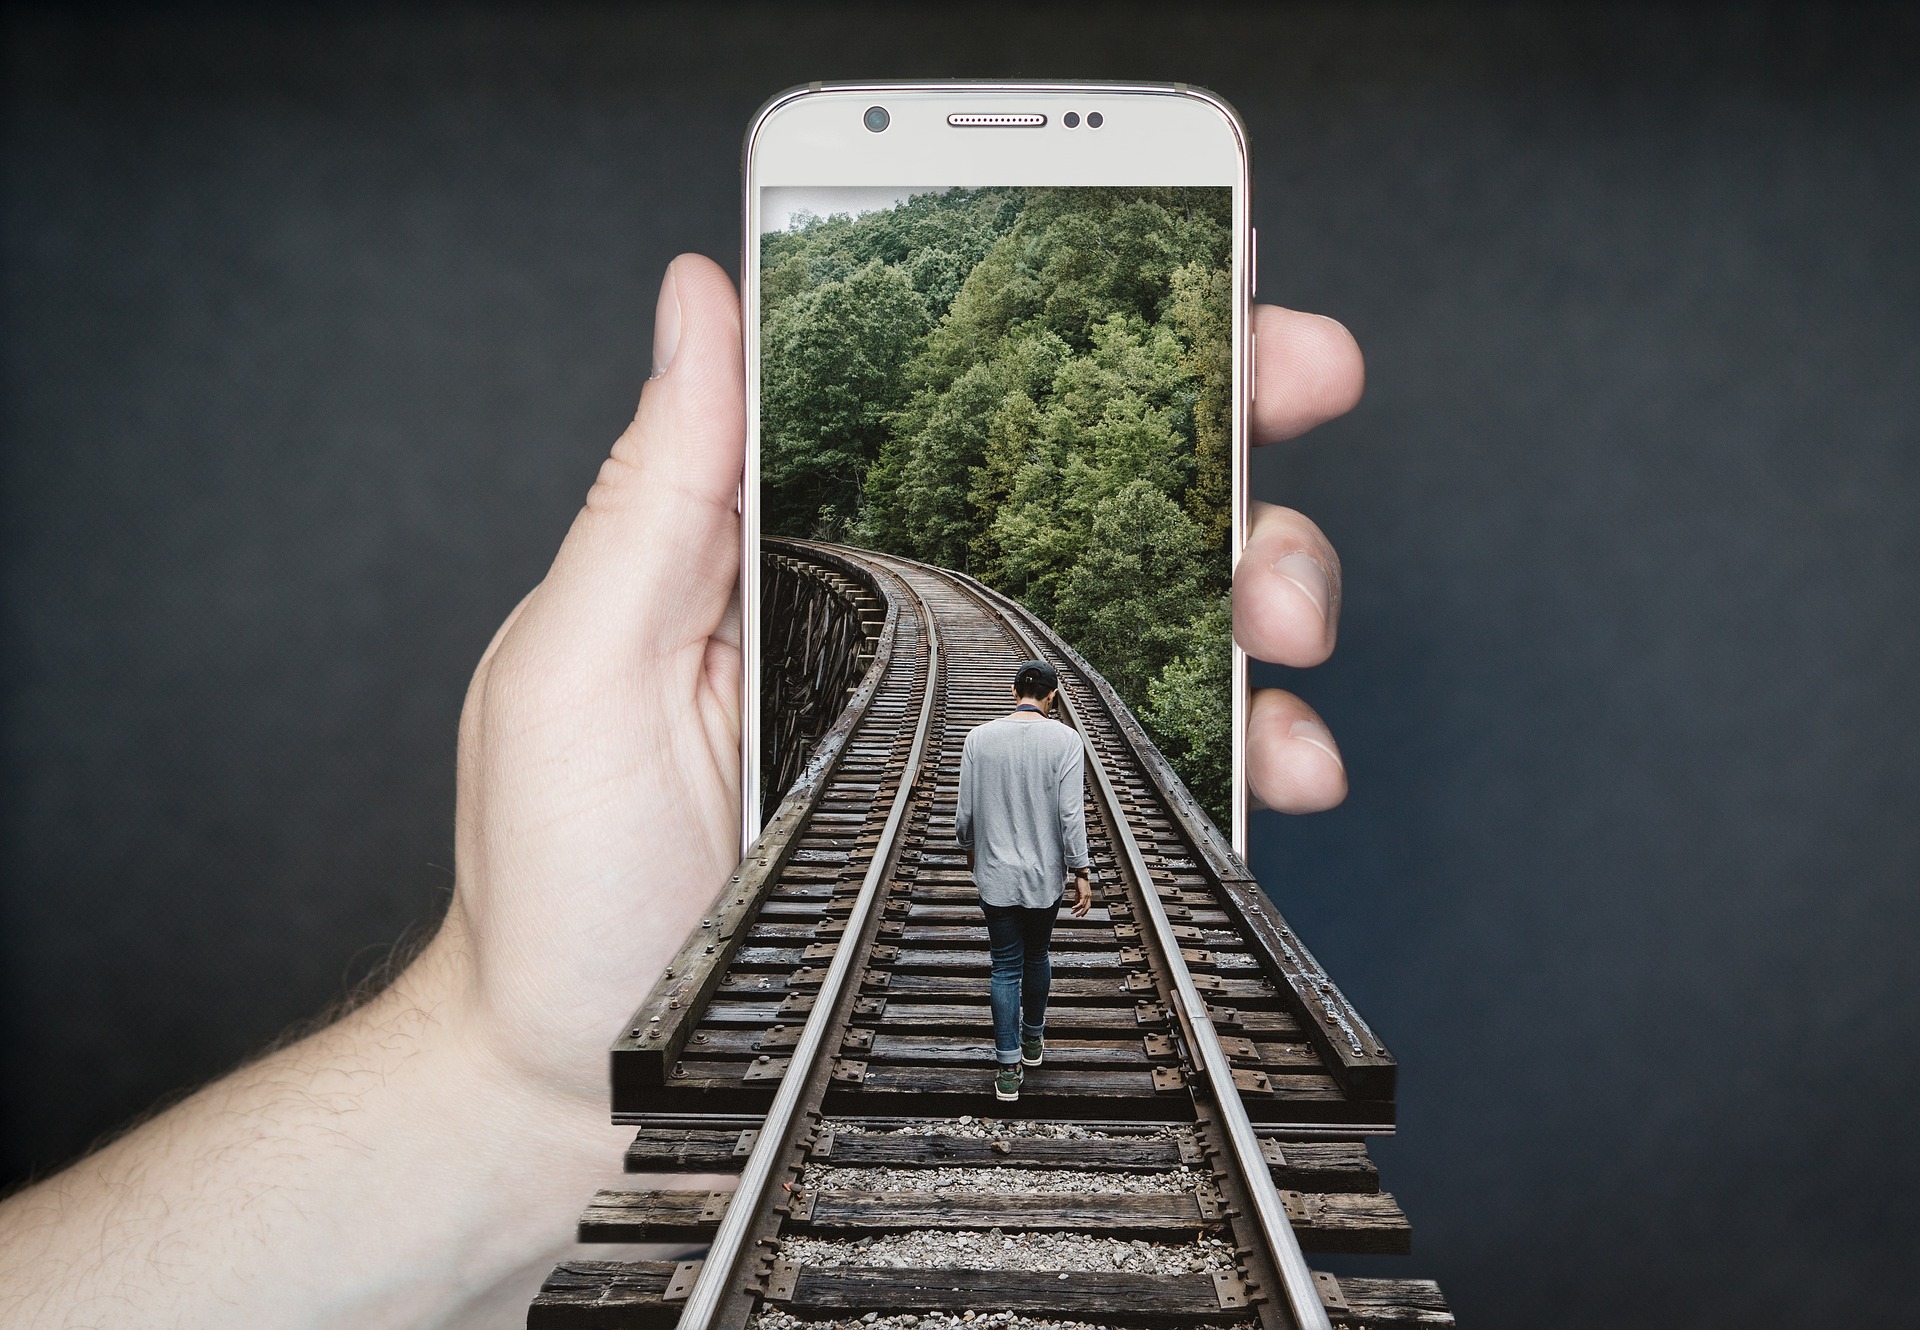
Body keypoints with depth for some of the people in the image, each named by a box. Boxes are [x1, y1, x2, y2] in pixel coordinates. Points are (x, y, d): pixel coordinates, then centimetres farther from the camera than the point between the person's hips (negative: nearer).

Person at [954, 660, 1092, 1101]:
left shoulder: (979, 738, -6)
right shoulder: (1064, 740, -11)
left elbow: (965, 810, -1)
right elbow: (1071, 813, -13)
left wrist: (970, 848, 18)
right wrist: (1081, 872, -5)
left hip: (995, 874, 0)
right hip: (1045, 874, 0)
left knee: (1005, 967, 7)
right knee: (1037, 956, 21)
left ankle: (1008, 1068, 7)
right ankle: (1033, 1039, 39)